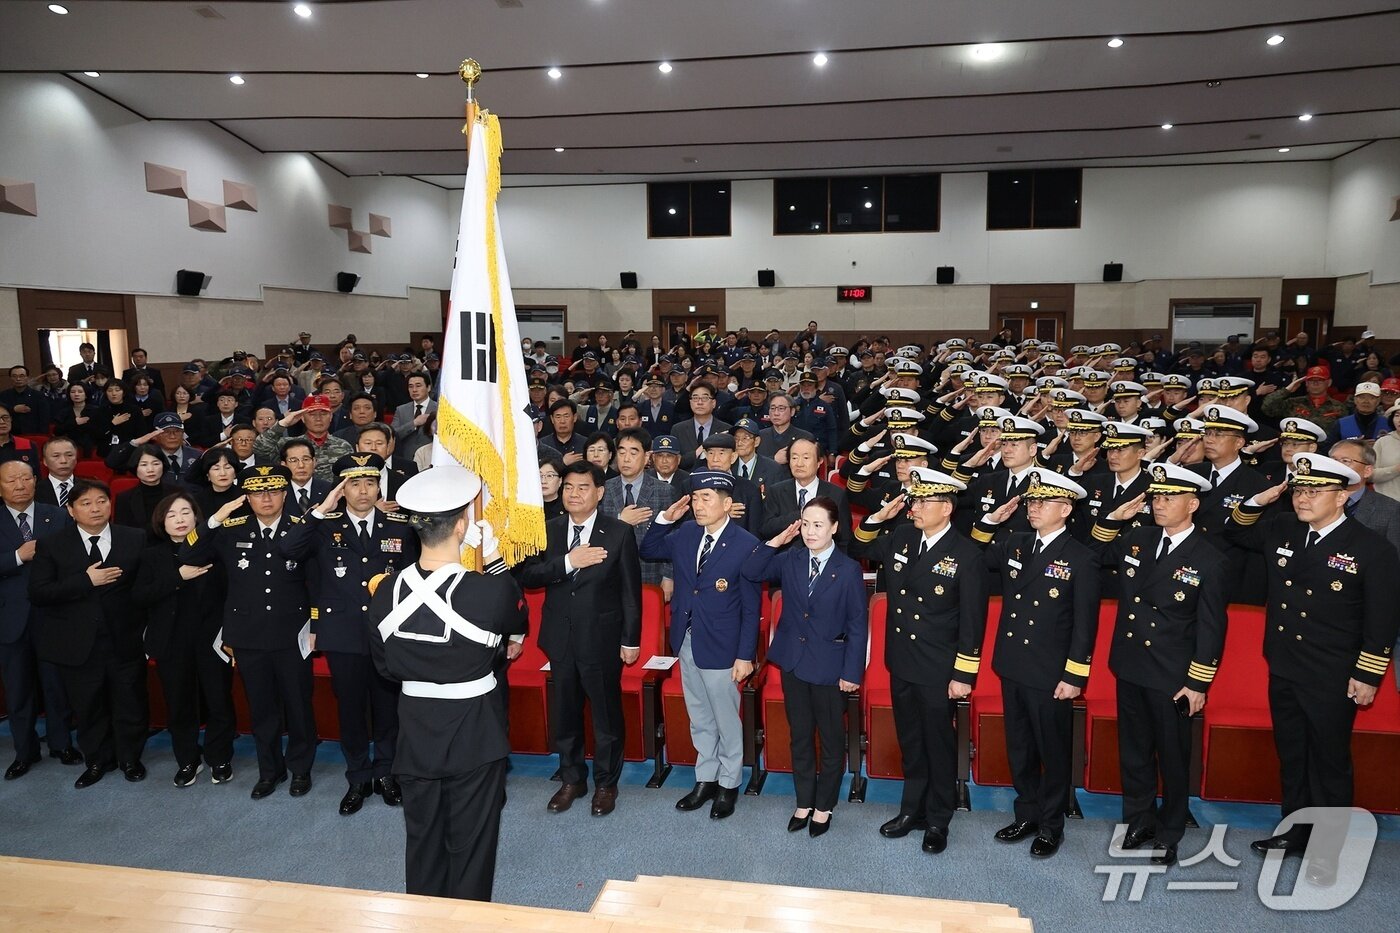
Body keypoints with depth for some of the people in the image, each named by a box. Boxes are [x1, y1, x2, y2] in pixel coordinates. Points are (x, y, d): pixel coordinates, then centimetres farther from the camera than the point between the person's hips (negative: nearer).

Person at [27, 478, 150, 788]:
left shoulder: (136, 539, -2)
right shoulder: (51, 545, -2)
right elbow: (38, 593, -9)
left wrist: (148, 629, -11)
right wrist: (86, 581, -20)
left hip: (125, 641, 0)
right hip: (78, 644, 0)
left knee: (130, 704, 12)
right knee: (88, 708, 15)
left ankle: (130, 758, 33)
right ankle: (97, 760, 36)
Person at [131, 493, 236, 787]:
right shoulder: (153, 556, 4)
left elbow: (230, 591, -8)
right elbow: (139, 597, -7)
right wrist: (177, 577, -16)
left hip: (211, 640, -2)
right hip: (172, 643, 2)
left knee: (219, 703, 5)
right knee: (179, 706, 11)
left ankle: (219, 759, 23)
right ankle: (188, 760, 29)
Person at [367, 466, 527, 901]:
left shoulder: (387, 592, -11)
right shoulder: (489, 590, -24)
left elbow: (385, 665, 3)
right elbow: (518, 620, -1)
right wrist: (494, 559, 0)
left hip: (415, 732, 4)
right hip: (474, 733, -4)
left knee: (423, 841, 21)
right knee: (470, 845, 14)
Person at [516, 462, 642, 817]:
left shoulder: (619, 533, -6)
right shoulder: (549, 531, 3)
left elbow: (630, 590, -5)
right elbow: (525, 575, -8)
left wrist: (631, 639, -6)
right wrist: (568, 562, -20)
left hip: (601, 639, -3)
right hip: (561, 639, 3)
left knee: (607, 716, 9)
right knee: (564, 714, 15)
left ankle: (606, 783, 29)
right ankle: (572, 779, 35)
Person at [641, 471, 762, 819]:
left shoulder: (746, 545, -15)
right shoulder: (684, 534, 0)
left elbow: (751, 608, -12)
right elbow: (648, 552, 16)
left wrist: (745, 656, -13)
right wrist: (666, 518, 0)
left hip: (720, 648, -5)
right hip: (687, 643, 5)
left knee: (726, 720, 11)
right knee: (699, 719, 19)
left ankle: (728, 784, 29)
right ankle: (706, 779, 35)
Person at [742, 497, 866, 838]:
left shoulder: (849, 570, -12)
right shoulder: (789, 560, -1)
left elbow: (858, 625, -9)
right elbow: (751, 573, -3)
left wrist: (852, 672, -11)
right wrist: (777, 541, -11)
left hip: (829, 665, -3)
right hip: (793, 660, 4)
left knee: (831, 739, 11)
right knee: (800, 735, 15)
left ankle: (824, 806, 28)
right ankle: (804, 802, 31)